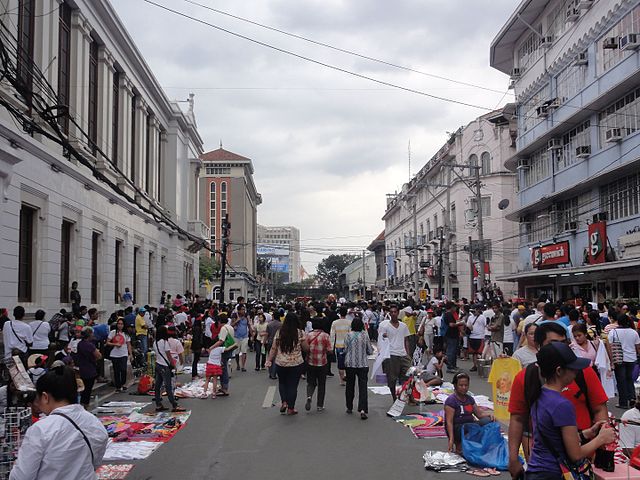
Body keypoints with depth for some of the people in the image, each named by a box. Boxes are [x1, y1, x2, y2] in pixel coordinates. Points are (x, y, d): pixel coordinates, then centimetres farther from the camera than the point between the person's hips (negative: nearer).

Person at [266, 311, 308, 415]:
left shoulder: (279, 332, -3)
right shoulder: (300, 333, -8)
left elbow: (274, 348, -2)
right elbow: (306, 348, -3)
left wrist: (269, 360, 6)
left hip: (280, 364, 2)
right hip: (296, 364, -2)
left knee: (282, 383, 22)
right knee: (293, 385, 8)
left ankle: (284, 402, 8)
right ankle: (290, 408, 13)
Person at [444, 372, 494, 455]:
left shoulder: (469, 398, 13)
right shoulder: (451, 400, -10)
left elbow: (479, 413, 14)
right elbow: (449, 421, -17)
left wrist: (489, 414, -9)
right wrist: (451, 438, -28)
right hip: (456, 429, -6)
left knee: (487, 421, -18)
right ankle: (458, 445, -11)